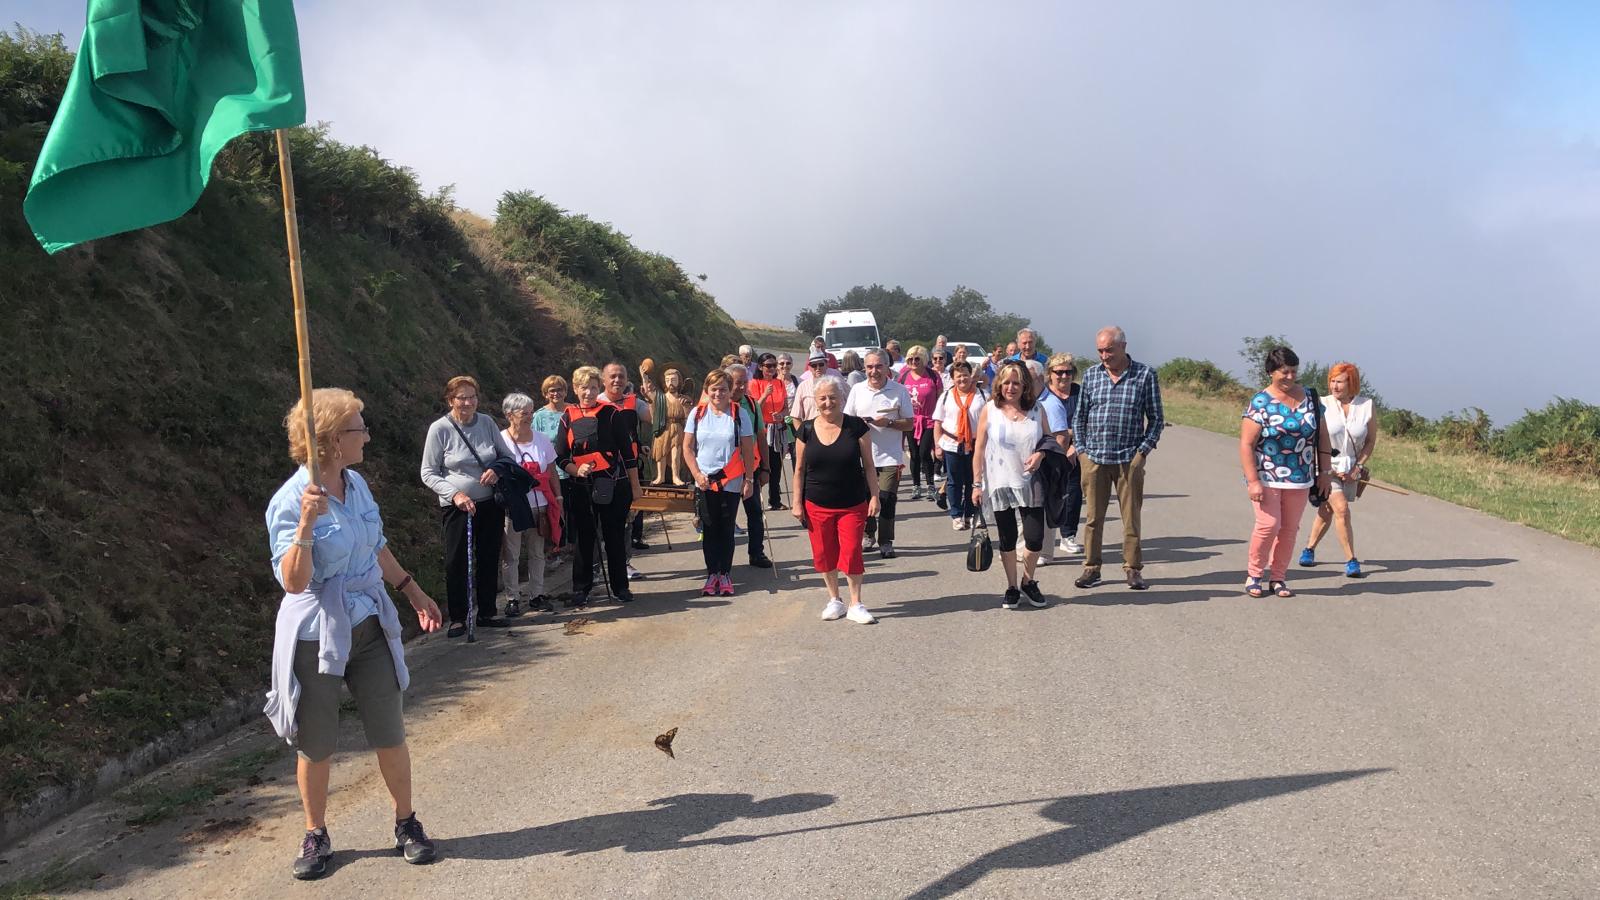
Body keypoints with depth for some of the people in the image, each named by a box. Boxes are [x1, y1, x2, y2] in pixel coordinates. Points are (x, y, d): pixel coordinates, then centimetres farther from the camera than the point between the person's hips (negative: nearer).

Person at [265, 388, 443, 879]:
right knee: (315, 745, 10)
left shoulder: (356, 483, 1)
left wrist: (413, 591, 21)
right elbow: (293, 582, -22)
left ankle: (406, 824, 25)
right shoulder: (290, 502, -18)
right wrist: (306, 525, -34)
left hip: (370, 627, 5)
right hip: (315, 635, -5)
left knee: (389, 734, 8)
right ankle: (316, 835, 29)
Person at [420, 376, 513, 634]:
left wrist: (498, 469, -11)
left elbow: (508, 456, 11)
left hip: (490, 503, 4)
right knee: (456, 562, 1)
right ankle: (458, 618, 13)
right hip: (456, 506, -3)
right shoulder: (439, 428, -9)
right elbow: (428, 473, -6)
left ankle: (487, 611, 25)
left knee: (489, 559, 11)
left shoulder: (487, 423, 1)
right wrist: (454, 493, -19)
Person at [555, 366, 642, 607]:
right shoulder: (568, 417, 5)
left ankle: (620, 587, 18)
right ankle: (581, 589, 16)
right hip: (582, 488, 2)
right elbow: (560, 456, 7)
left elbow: (628, 452, 0)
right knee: (583, 539, 6)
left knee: (615, 537, 6)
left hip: (614, 486, -2)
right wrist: (576, 469, -13)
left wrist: (635, 485, 1)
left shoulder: (613, 414, -3)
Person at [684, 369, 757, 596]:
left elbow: (748, 450, 0)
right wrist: (697, 474, -5)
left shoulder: (739, 414, -2)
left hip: (731, 482, -1)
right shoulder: (698, 413, 2)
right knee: (709, 529, 6)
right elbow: (688, 448, 5)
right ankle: (711, 574, 15)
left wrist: (749, 480, -3)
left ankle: (725, 574, 14)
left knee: (726, 529, 5)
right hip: (704, 482, 1)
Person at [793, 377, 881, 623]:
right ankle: (834, 600, 26)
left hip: (852, 504, -2)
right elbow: (799, 469, 5)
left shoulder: (856, 426, -5)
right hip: (817, 505, 2)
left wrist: (874, 495, -5)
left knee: (851, 553, -4)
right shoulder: (807, 430, 0)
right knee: (824, 554, 8)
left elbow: (868, 465, 0)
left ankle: (855, 604, 11)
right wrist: (797, 502, 2)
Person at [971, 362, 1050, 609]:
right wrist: (977, 484, -4)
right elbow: (979, 449, -1)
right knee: (1007, 539, 8)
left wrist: (1041, 454, -11)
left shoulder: (1035, 409, 3)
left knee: (1035, 538, -4)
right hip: (999, 484, -1)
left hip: (1030, 484, 1)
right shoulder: (990, 409, -2)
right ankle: (1012, 588, 24)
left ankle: (1028, 582, 22)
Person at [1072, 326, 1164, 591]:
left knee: (1131, 517, 4)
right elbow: (1079, 416, 14)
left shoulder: (1145, 375, 1)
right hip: (1093, 459, 2)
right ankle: (1091, 568, 14)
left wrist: (1143, 451, -6)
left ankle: (1132, 569, 15)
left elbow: (1155, 418, 3)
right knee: (1093, 517, 5)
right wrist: (1081, 450, 4)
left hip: (1129, 460, -2)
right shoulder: (1091, 375, 8)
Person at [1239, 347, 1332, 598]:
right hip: (1267, 478, -4)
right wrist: (1253, 481, -17)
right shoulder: (1260, 402, -7)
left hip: (1300, 479, 5)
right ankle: (1253, 575, 6)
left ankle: (1278, 577, 20)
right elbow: (1246, 444, -11)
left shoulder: (1309, 398, 7)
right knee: (1269, 525, -12)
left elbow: (1322, 437, 14)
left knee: (1289, 529, 7)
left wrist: (1324, 473, 9)